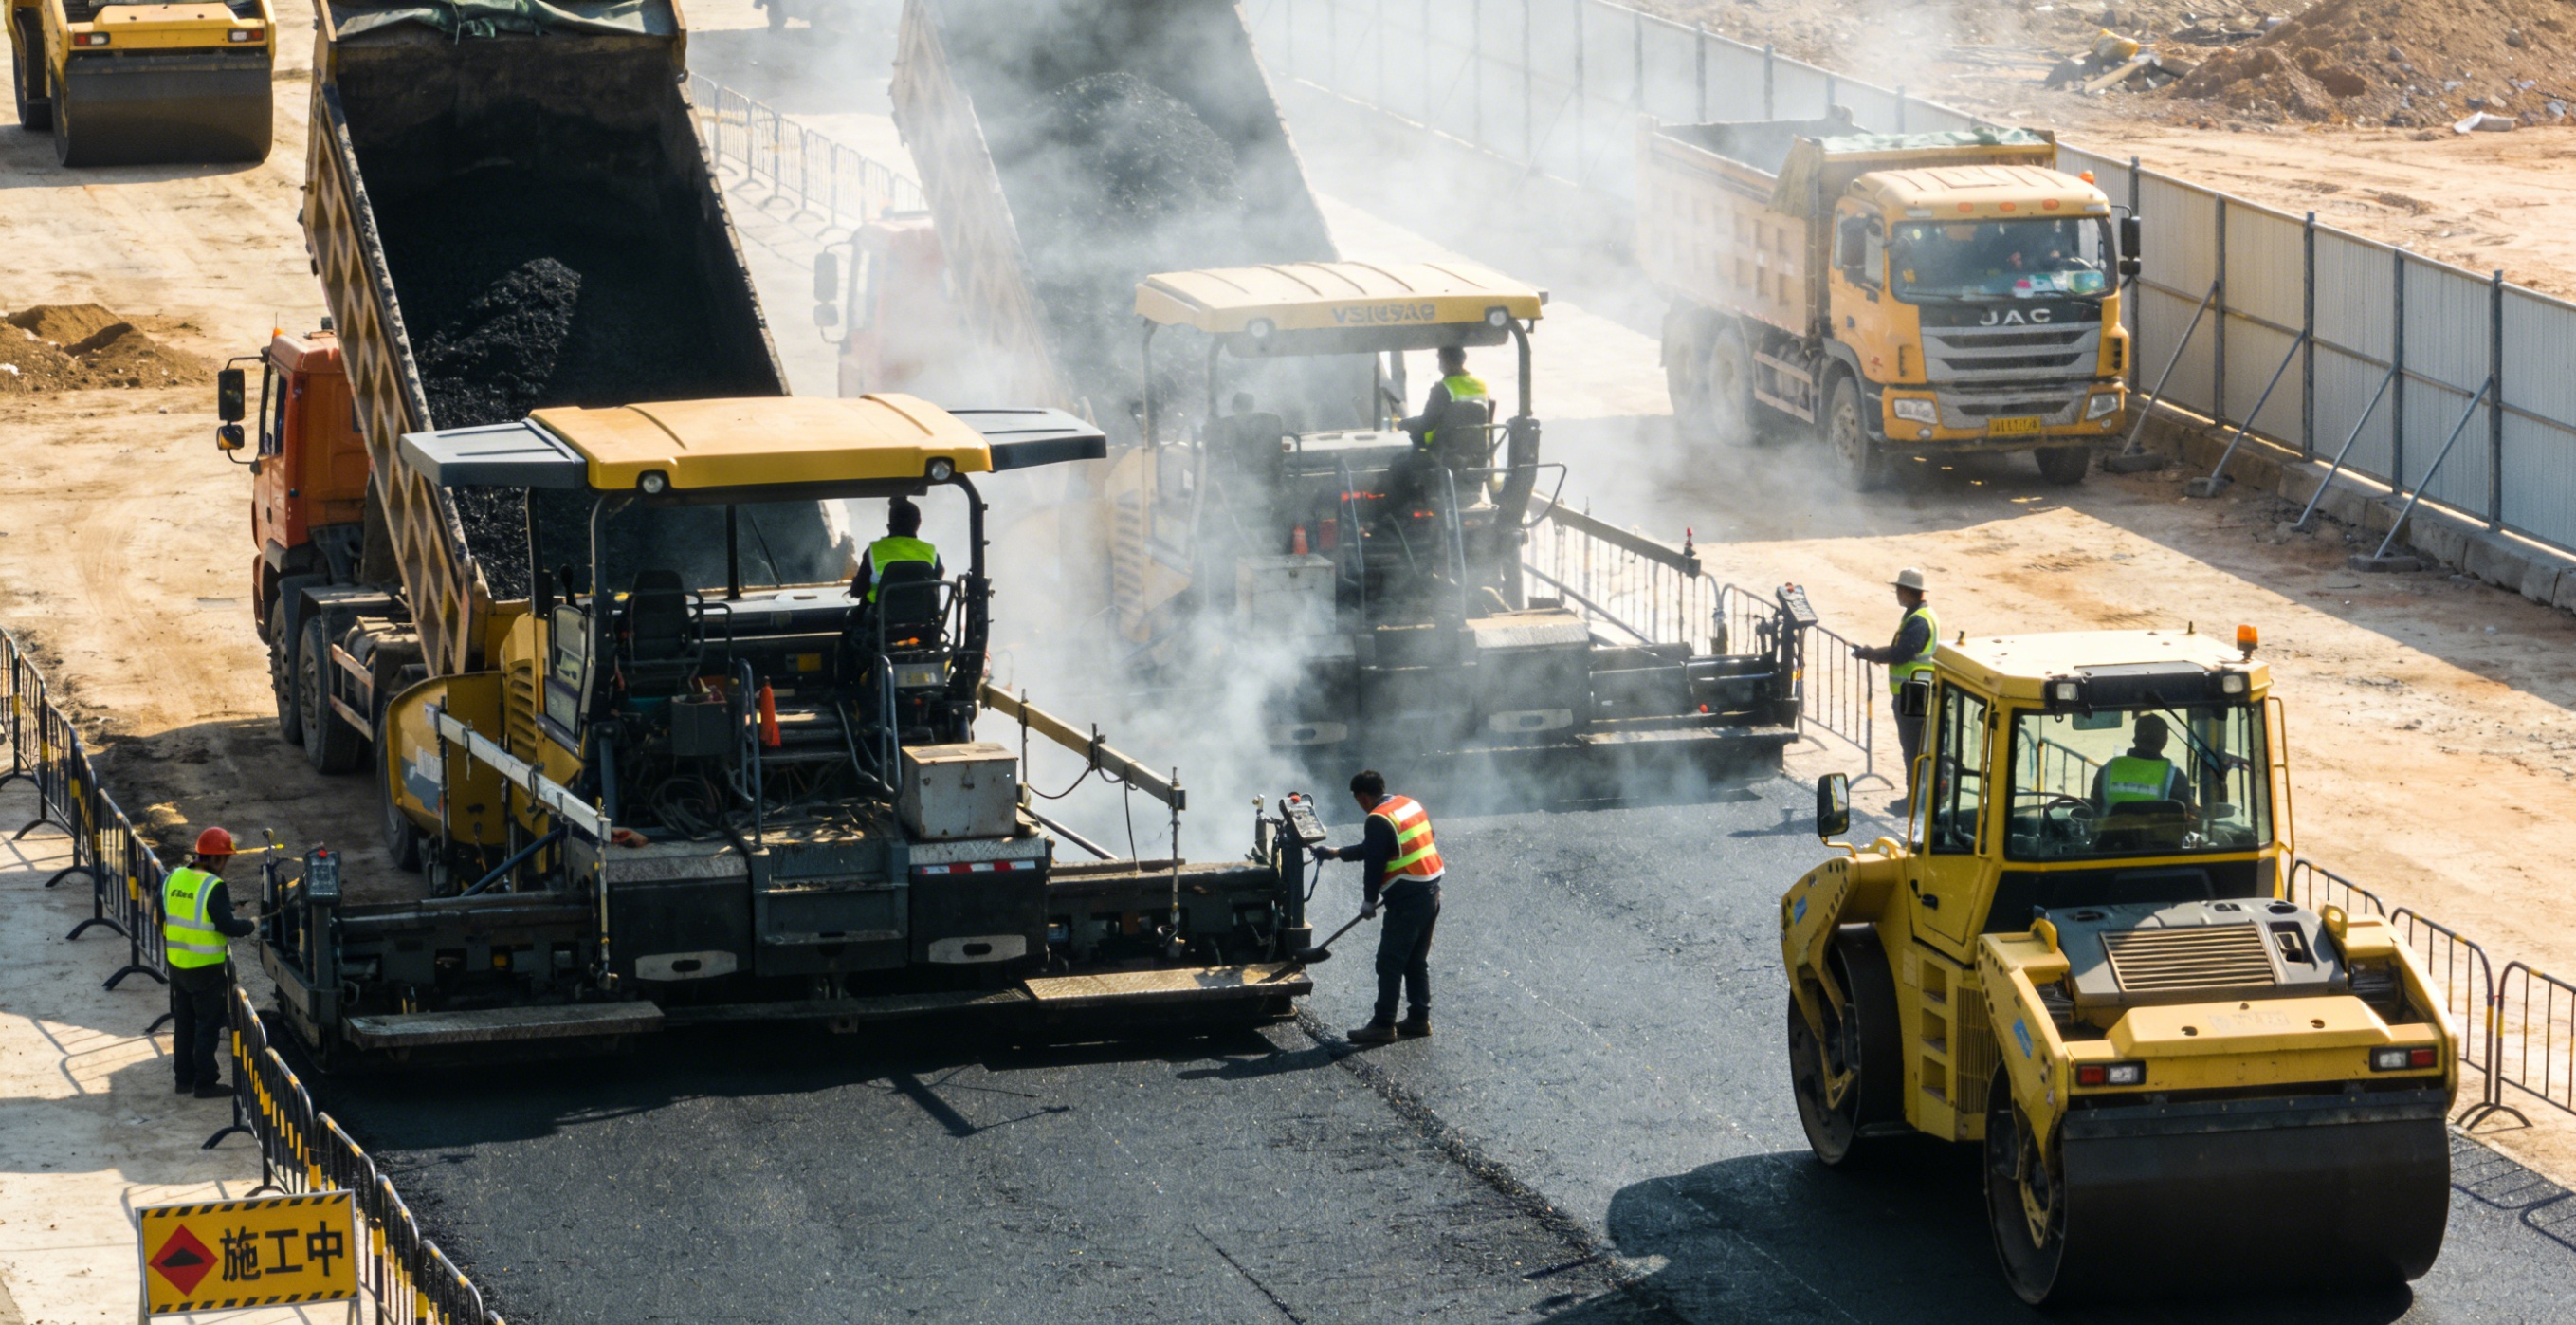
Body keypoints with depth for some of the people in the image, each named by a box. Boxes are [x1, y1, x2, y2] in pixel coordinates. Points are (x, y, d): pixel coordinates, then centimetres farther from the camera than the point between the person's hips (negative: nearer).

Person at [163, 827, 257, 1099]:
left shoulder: (172, 879, 2)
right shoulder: (213, 887, -20)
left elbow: (163, 917, 10)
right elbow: (227, 926, -20)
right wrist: (251, 925, -2)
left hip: (177, 963, 7)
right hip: (206, 967, -7)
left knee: (184, 1023, 17)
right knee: (209, 1025, 2)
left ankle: (184, 1077, 23)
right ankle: (205, 1082, 5)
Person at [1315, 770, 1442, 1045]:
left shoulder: (1379, 820, -14)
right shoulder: (1411, 805, 16)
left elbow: (1374, 863, -13)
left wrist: (1369, 901, -1)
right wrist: (1338, 854, 31)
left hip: (1408, 899, -9)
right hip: (1431, 893, 9)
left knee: (1390, 963, -4)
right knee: (1417, 961, 17)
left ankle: (1383, 1025, -3)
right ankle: (1420, 1018, 20)